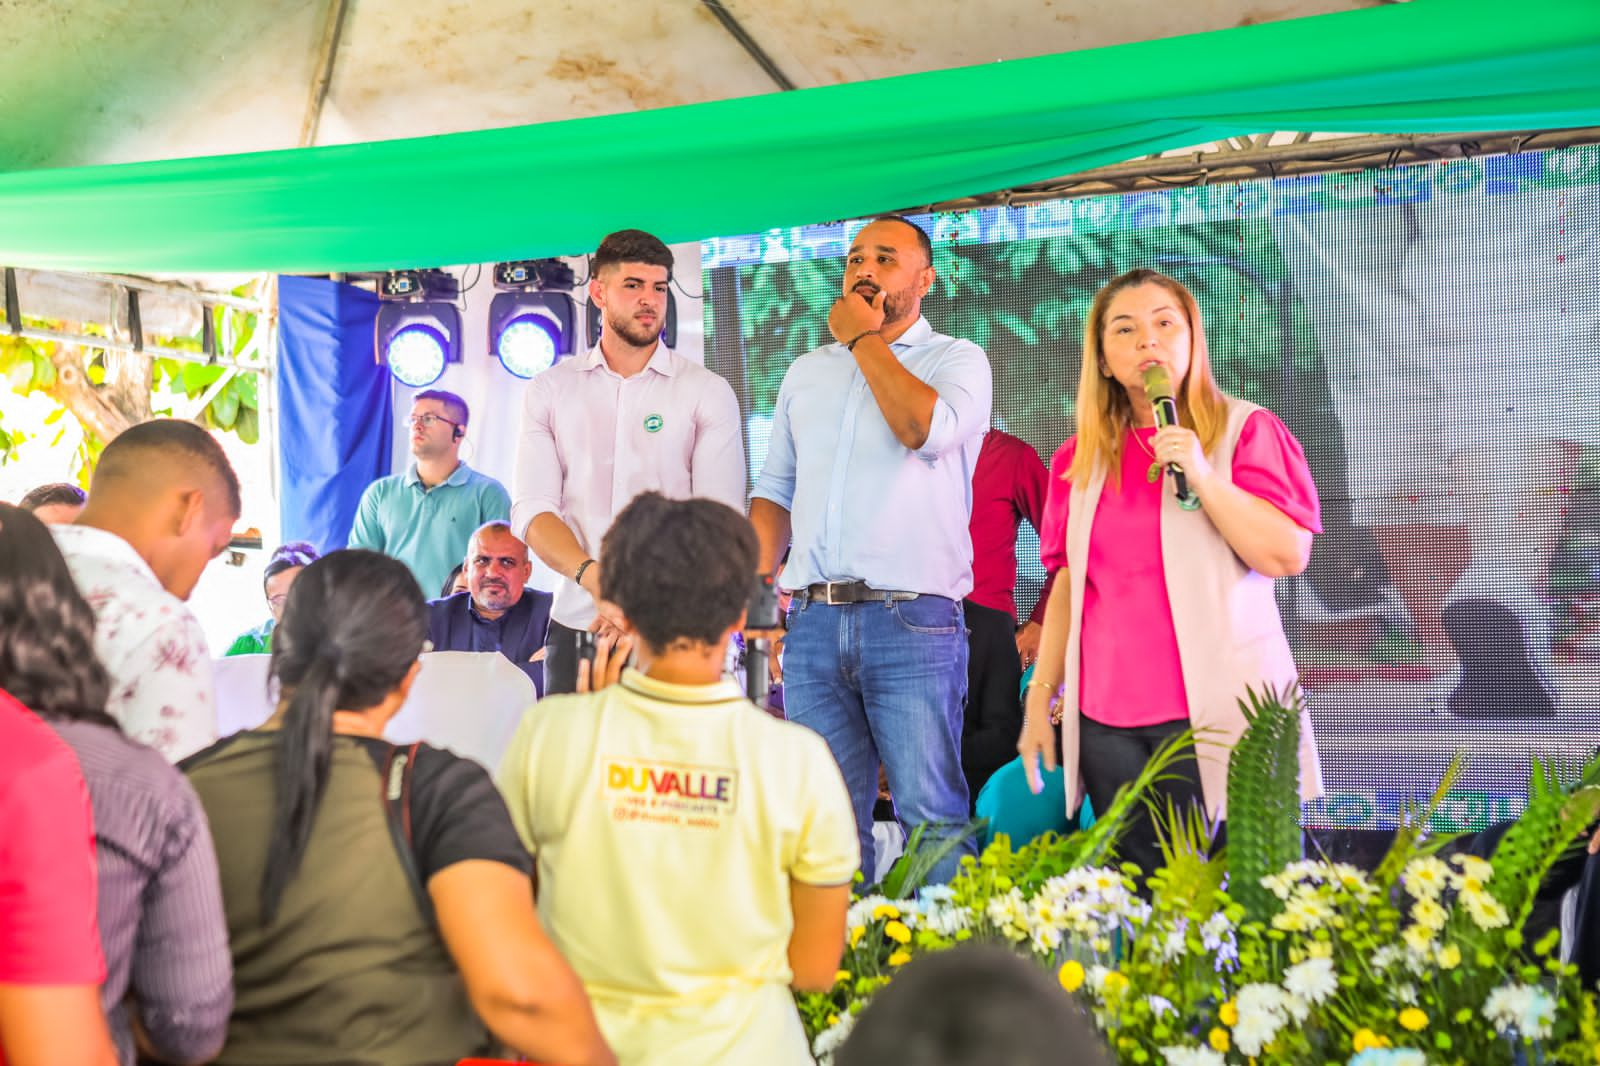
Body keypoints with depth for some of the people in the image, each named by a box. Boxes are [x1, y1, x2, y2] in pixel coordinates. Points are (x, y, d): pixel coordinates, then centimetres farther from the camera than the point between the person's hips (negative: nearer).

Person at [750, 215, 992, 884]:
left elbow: (926, 429, -17)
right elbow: (774, 488, 21)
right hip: (812, 622, 5)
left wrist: (864, 339, -4)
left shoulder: (957, 359, 6)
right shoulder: (806, 372, 21)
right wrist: (759, 578, 4)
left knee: (931, 815, -6)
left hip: (912, 621, -5)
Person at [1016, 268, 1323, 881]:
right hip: (1105, 719, 4)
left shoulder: (1245, 430, 3)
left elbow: (1287, 555, -8)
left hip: (1214, 710, -3)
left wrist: (1202, 474, -15)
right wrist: (1040, 696, 11)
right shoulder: (1080, 459, 14)